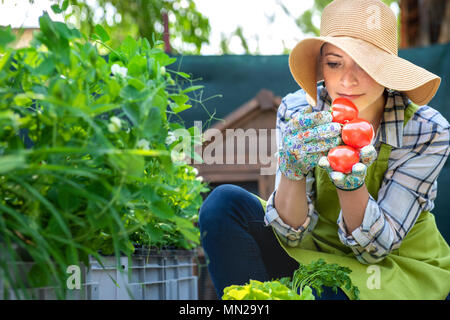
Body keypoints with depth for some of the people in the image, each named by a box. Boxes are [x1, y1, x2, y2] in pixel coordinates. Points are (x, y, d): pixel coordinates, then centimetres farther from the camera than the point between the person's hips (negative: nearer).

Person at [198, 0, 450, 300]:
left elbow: (375, 246, -17)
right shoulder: (298, 112, -12)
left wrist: (352, 181, -36)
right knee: (225, 203, -19)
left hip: (400, 270, -3)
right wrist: (292, 170, -34)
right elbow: (292, 231, -13)